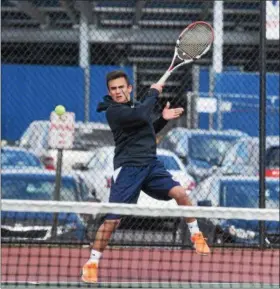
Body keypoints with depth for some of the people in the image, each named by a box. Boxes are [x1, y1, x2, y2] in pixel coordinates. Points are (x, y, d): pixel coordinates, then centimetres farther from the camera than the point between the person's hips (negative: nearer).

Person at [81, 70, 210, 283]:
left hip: (151, 165, 6)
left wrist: (163, 119, 11)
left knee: (180, 192, -14)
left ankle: (196, 236, 6)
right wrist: (154, 93, -8)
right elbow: (141, 115, -24)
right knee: (113, 218, -10)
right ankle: (92, 263, 2)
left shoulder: (136, 106, 15)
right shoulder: (113, 111, -9)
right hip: (128, 168, -6)